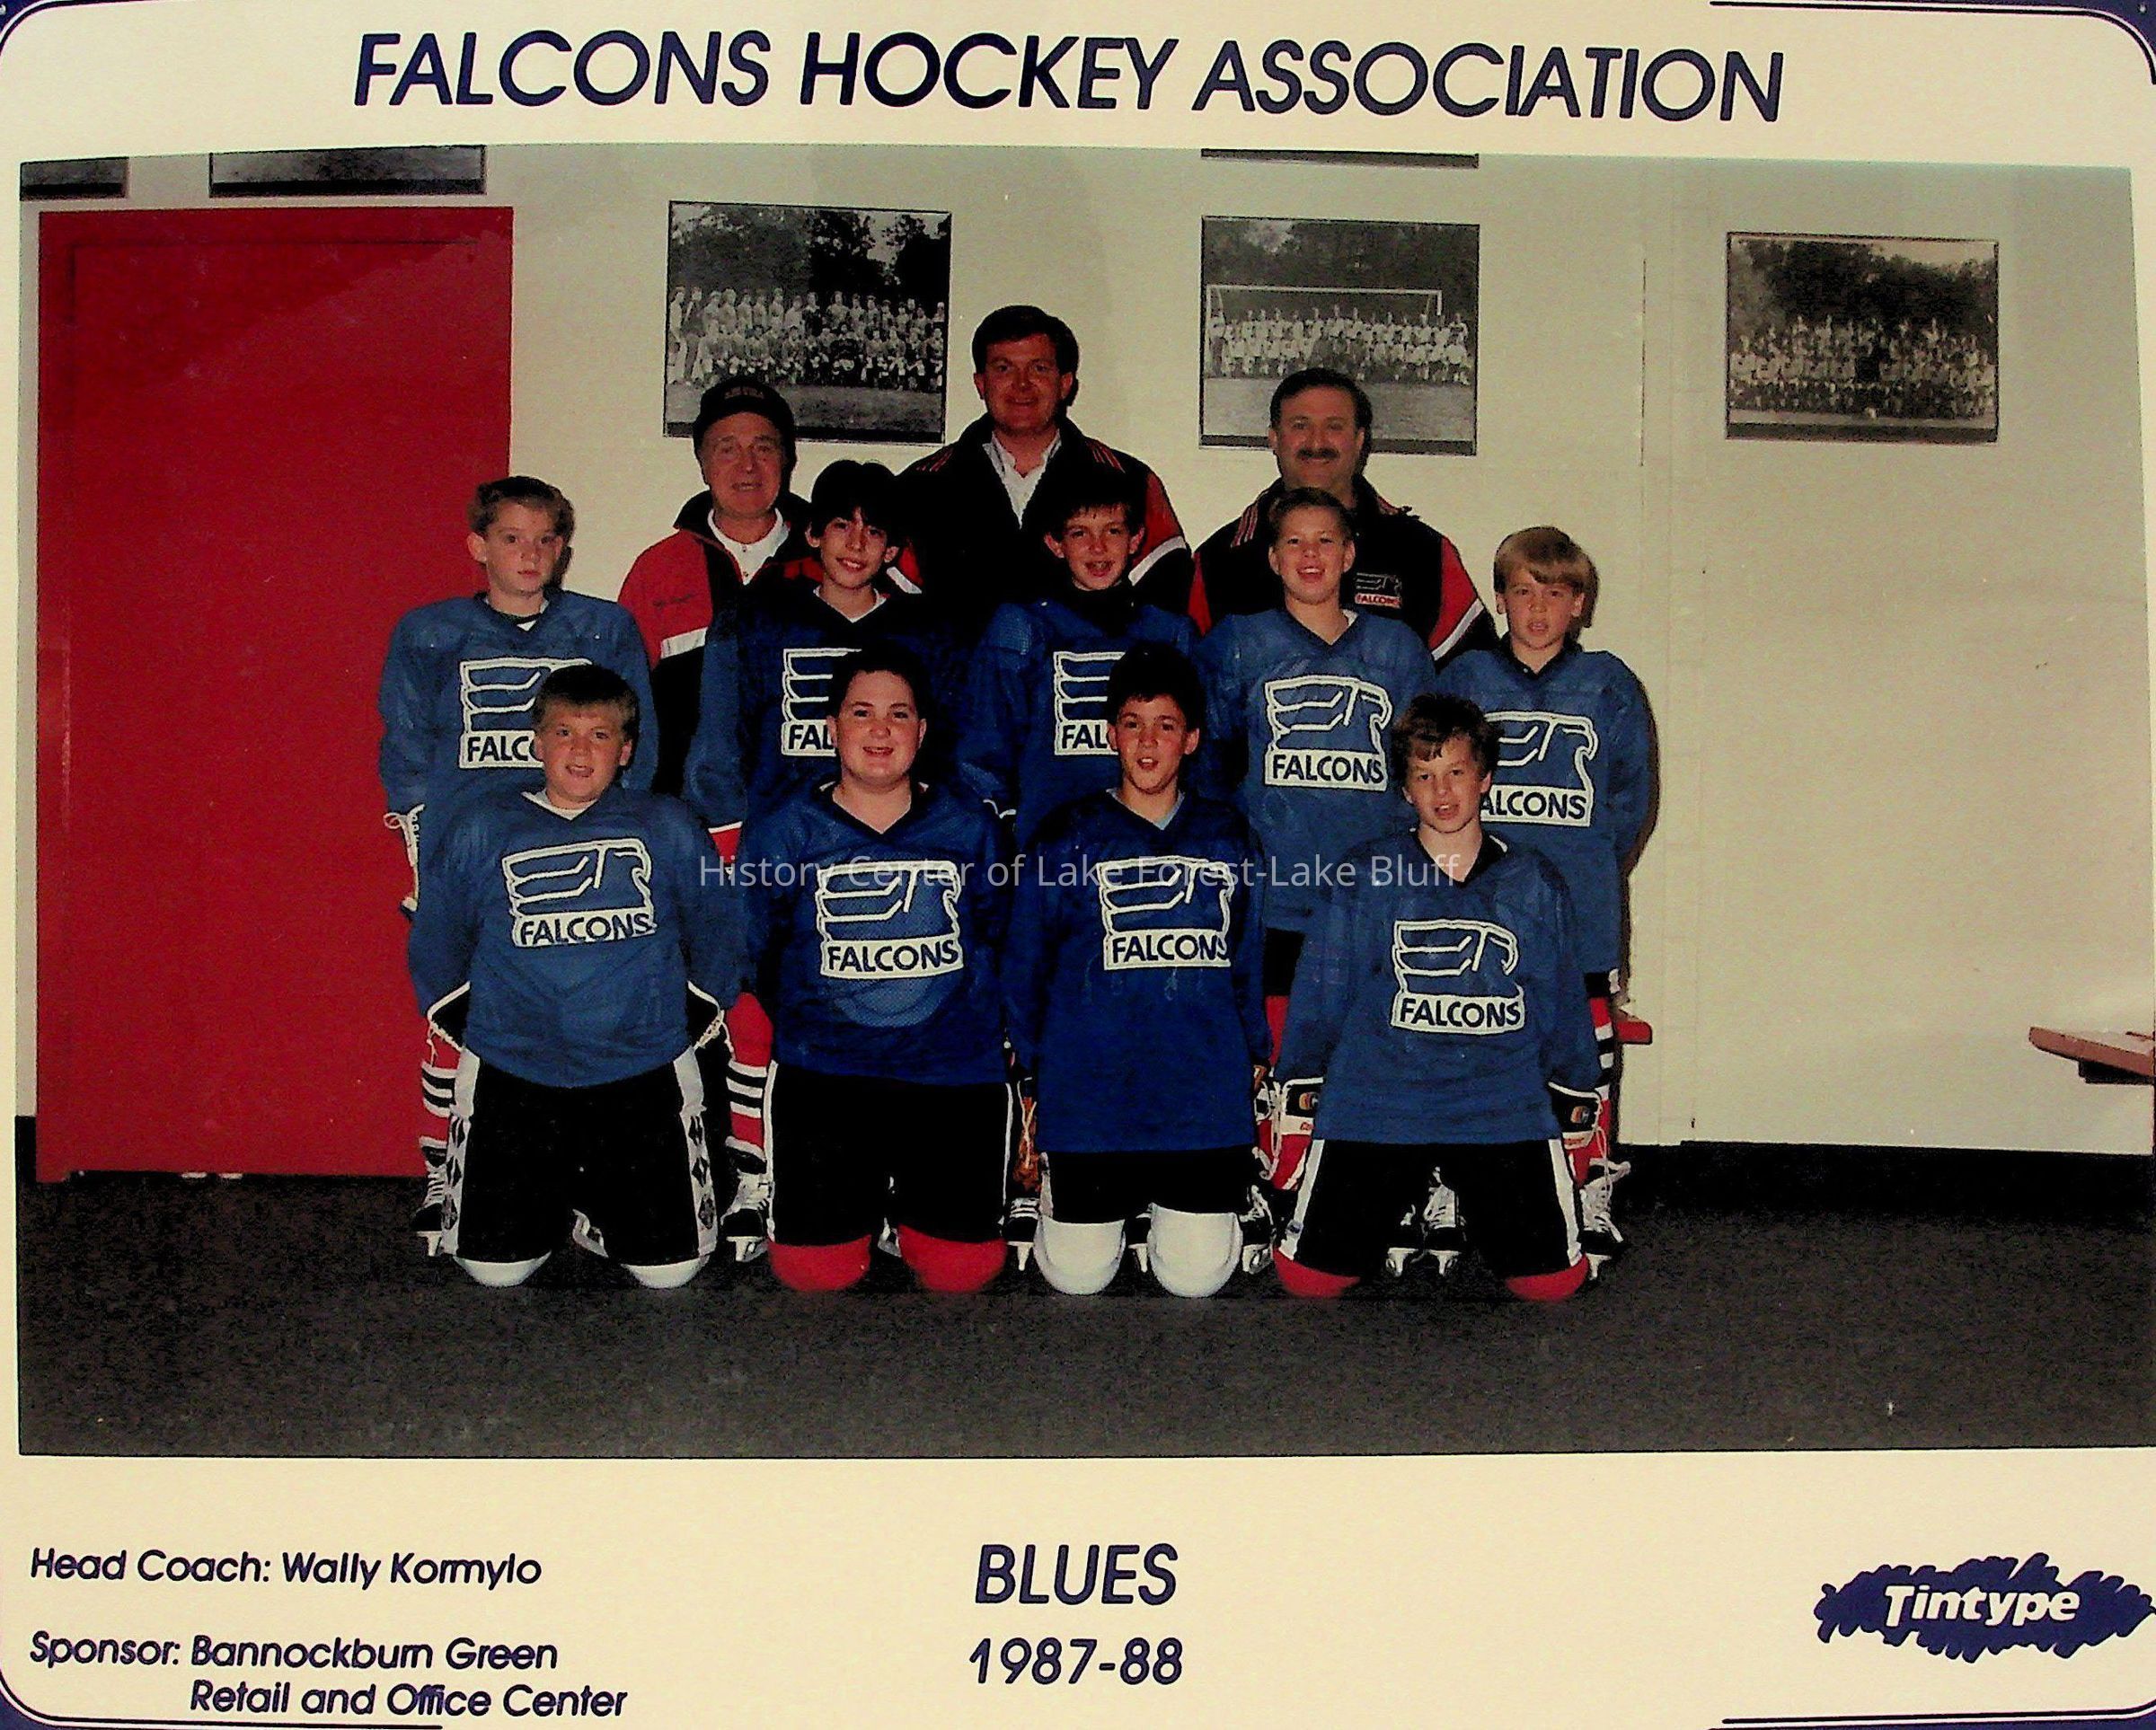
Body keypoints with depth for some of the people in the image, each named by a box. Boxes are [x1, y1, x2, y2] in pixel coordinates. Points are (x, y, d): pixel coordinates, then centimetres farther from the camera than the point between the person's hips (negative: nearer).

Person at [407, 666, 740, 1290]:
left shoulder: (669, 827, 4)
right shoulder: (482, 828, 4)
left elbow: (716, 933, 12)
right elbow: (436, 941, 12)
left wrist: (687, 1025, 6)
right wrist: (477, 1027, 6)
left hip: (646, 1079, 0)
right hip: (512, 1079, 0)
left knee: (670, 1266, -3)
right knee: (495, 1265, -3)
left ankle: (592, 1207, 27)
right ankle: (551, 1203, 28)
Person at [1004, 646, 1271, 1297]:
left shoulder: (1227, 837, 10)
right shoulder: (1068, 836, 3)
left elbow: (1250, 956, 16)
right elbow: (1026, 965, 7)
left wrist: (1254, 1053, 12)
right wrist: (1030, 1071, 5)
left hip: (1204, 1097, 1)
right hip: (1089, 1093, -1)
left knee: (1196, 1276, 0)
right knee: (1079, 1276, 1)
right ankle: (1055, 1179, 32)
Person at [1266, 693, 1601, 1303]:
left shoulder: (1534, 883, 6)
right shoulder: (1363, 876, 0)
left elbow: (1562, 1003, 15)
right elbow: (1319, 993, 6)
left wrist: (1573, 1105, 17)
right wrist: (1298, 1094, 8)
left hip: (1505, 1109, 1)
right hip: (1375, 1107, -1)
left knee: (1552, 1279, -7)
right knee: (1311, 1276, -5)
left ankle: (1475, 1207, 25)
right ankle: (1401, 1201, 26)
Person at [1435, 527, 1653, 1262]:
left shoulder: (1608, 685, 6)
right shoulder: (1465, 678, 6)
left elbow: (1632, 794, 8)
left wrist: (1590, 865, 3)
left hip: (1581, 909, 0)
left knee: (1588, 1046, 2)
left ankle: (1593, 1195, 14)